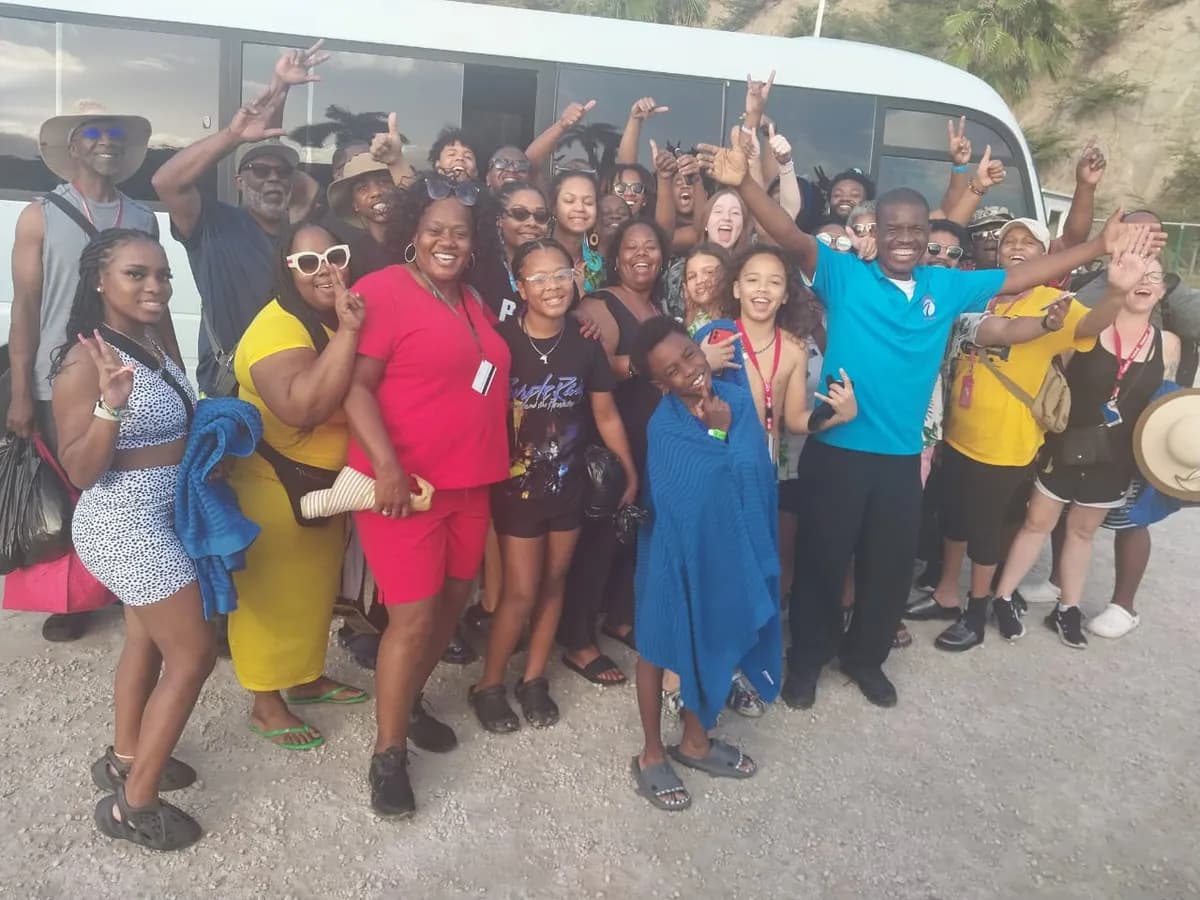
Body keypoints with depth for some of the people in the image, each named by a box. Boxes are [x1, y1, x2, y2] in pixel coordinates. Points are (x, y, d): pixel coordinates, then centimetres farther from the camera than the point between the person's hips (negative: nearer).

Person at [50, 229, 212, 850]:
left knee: (147, 639, 21)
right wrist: (110, 403, -36)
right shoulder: (85, 361, -21)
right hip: (127, 524, -9)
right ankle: (133, 804, 12)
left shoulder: (152, 344, 3)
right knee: (193, 656, -3)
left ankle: (124, 759, 41)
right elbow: (80, 471, -23)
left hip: (156, 518, 9)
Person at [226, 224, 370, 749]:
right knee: (275, 593, 6)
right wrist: (346, 331, -42)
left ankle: (307, 678, 39)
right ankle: (266, 705, 23)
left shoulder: (343, 318, 1)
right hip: (276, 484, -8)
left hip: (330, 480, 8)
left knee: (316, 586, 20)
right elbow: (302, 407, -41)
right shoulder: (278, 327, -24)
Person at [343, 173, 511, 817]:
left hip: (468, 481, 8)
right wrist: (385, 463, -26)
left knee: (453, 602, 16)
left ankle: (410, 703, 39)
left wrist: (497, 460, 15)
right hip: (404, 481, -8)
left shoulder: (472, 301, 13)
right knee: (413, 615, -5)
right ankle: (387, 753, 13)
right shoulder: (383, 291, -11)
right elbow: (354, 384, -17)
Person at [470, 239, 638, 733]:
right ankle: (488, 685, 21)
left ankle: (534, 679, 31)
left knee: (554, 582, 14)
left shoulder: (585, 344, -4)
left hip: (569, 482, 4)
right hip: (516, 484, -4)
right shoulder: (501, 340, -16)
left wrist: (630, 469, 5)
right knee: (521, 590, -1)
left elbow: (606, 414, 4)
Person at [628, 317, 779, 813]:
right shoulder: (664, 427, -20)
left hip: (729, 547, 6)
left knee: (714, 645, 20)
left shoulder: (738, 399, -5)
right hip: (679, 550, -5)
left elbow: (756, 473, -4)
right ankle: (652, 755, 32)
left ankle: (695, 741, 42)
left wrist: (723, 426, -11)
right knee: (661, 649, 12)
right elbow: (691, 494, -20)